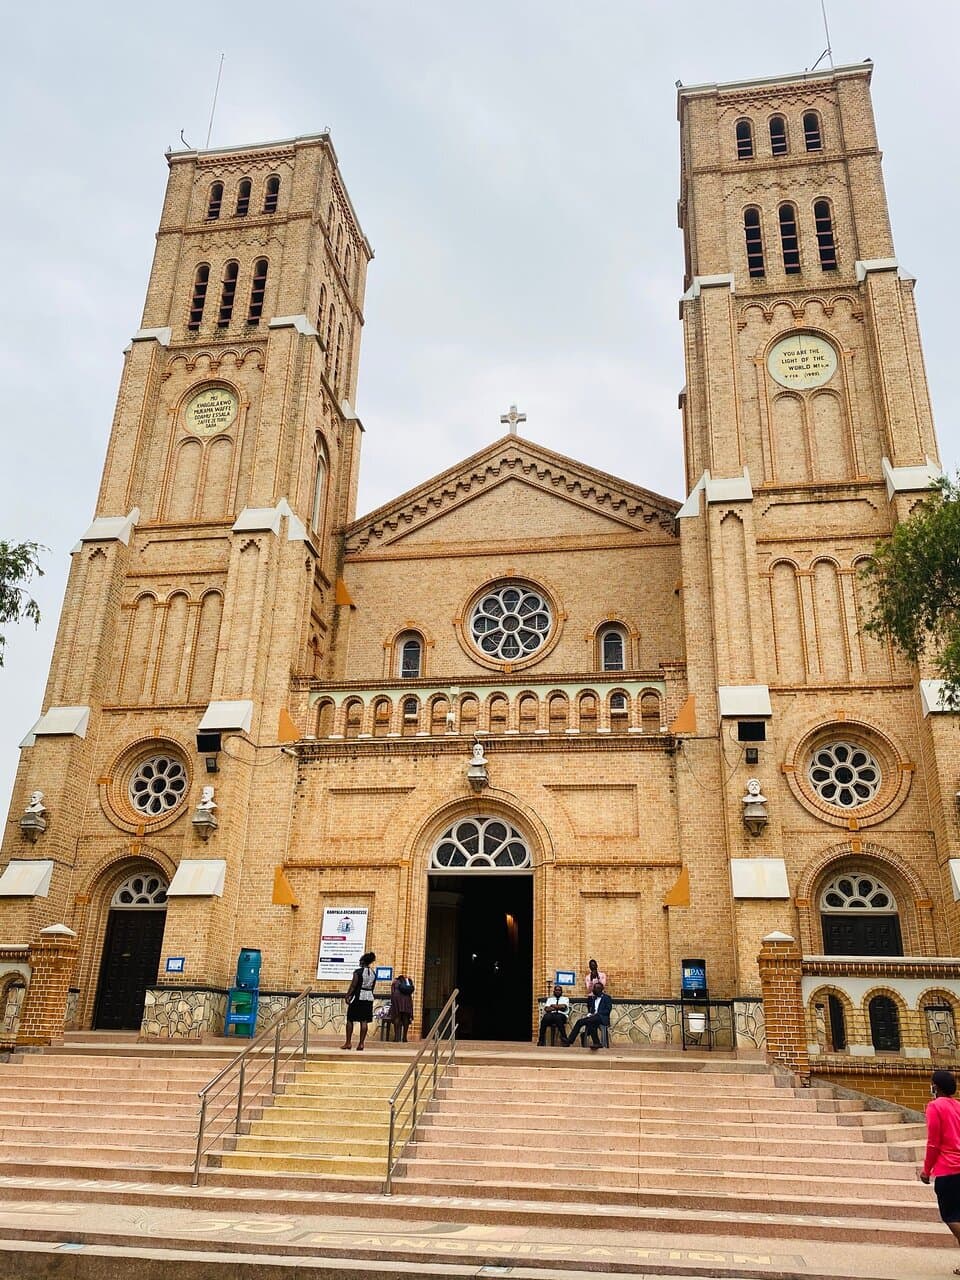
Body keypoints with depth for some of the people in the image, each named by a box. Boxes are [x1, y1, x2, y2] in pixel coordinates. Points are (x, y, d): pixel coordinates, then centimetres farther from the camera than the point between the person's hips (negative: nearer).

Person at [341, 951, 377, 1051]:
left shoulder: (358, 972, -11)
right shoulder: (374, 973, 6)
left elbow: (353, 986, -11)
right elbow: (372, 987, 11)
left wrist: (347, 996, -4)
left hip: (358, 997, -5)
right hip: (369, 998, 5)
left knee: (350, 1020, 7)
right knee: (364, 1021, 4)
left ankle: (348, 1043, 7)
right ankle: (361, 1043, 2)